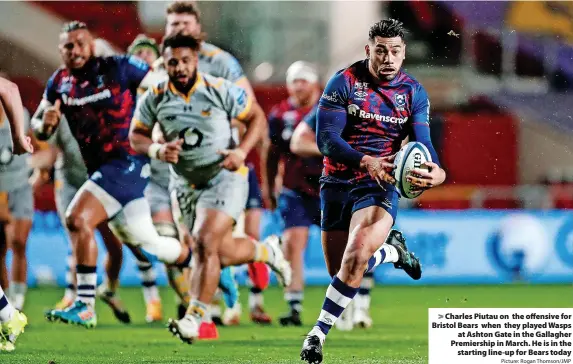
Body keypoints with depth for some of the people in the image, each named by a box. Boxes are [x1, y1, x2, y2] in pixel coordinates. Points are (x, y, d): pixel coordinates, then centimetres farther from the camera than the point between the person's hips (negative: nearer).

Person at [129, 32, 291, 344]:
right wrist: (158, 150, -17)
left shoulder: (221, 90, -12)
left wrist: (242, 150, -16)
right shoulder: (155, 98, -6)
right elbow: (135, 136, 4)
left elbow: (256, 117, 0)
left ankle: (194, 318, -17)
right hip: (186, 185, 4)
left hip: (224, 177, -4)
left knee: (205, 244, -22)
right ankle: (267, 251, 42)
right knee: (223, 253, 10)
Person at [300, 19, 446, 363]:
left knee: (355, 257, -24)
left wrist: (436, 171, -32)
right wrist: (365, 161, -31)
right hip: (338, 182, 1)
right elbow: (326, 138, -15)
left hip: (381, 183, -1)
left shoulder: (414, 92, -1)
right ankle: (392, 250, 38)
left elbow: (422, 142, -8)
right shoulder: (343, 82, -8)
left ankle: (320, 332, -12)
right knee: (339, 271, 7)